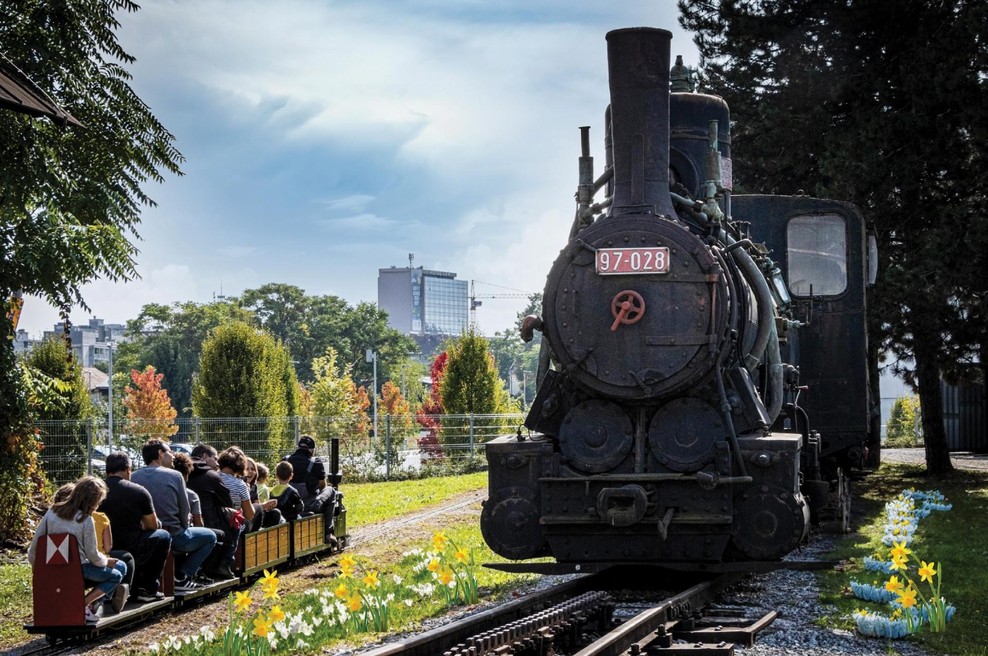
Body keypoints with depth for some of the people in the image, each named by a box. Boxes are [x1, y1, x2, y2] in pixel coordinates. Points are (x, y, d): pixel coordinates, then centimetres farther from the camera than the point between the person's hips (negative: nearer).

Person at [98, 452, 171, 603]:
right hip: (131, 552, -5)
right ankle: (149, 589, 23)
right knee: (163, 536, 23)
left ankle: (136, 589, 34)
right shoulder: (139, 492, -6)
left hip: (101, 553, 5)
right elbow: (152, 525, 5)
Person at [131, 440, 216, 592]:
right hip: (172, 536, -6)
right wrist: (183, 528, 15)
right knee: (210, 537, 20)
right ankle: (181, 577, 8)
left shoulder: (133, 477, -1)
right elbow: (184, 510, -6)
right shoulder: (174, 476, -10)